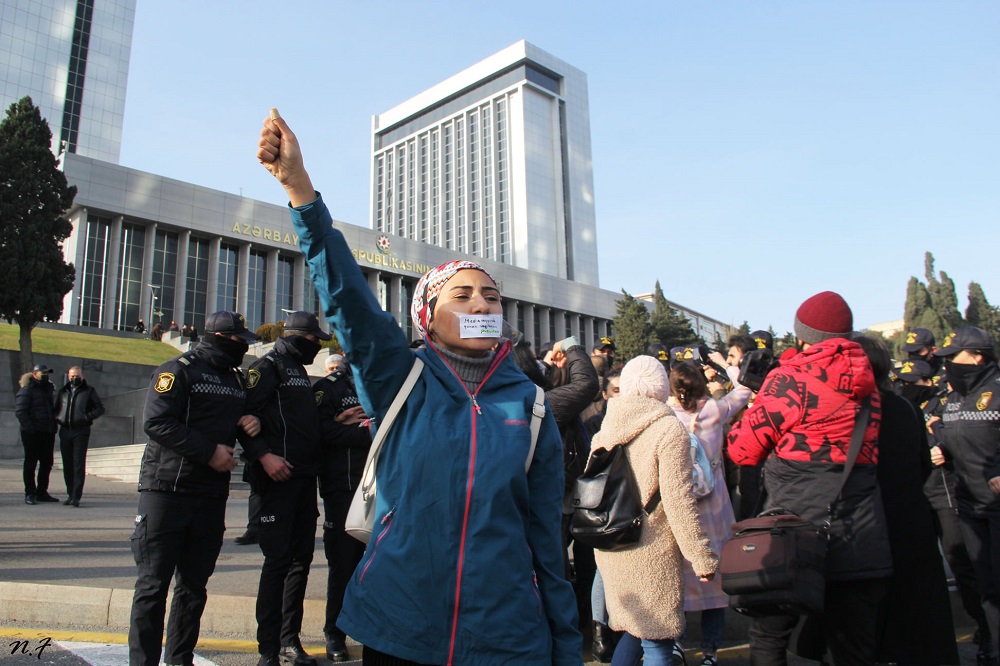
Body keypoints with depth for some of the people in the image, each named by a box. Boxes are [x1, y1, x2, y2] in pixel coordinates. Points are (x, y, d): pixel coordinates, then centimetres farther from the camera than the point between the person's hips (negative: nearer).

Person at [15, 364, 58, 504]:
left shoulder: (49, 388, 16)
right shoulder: (26, 390, -6)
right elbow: (19, 411, -13)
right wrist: (30, 428, -19)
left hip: (48, 433, 7)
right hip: (32, 434, -7)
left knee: (47, 463, 10)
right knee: (31, 463, -1)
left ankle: (42, 492, 19)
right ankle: (30, 494, 5)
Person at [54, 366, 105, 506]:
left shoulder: (89, 391, 5)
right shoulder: (63, 392, 16)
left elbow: (100, 408, 3)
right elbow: (56, 409, 25)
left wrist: (88, 417, -12)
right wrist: (57, 418, 4)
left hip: (81, 432, -4)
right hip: (65, 431, 4)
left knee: (79, 464, -8)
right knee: (67, 464, 8)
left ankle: (76, 496, -10)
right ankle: (70, 494, 17)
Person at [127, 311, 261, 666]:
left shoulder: (237, 379, 16)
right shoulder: (179, 370, -6)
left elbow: (241, 421, 26)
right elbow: (156, 421, -17)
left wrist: (251, 425, 1)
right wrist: (209, 451, -18)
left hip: (212, 496, 6)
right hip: (167, 490, -6)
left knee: (194, 585, 12)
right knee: (154, 583, -1)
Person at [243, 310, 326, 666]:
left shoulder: (300, 371, 20)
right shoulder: (267, 367, -5)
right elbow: (247, 415, -15)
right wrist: (263, 455, -23)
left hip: (304, 478, 8)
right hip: (279, 477, -8)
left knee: (301, 559, 11)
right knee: (278, 561, -5)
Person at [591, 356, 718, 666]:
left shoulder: (607, 426, 5)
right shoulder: (668, 429, -13)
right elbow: (679, 501, -16)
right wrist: (703, 557, -9)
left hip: (610, 549, 6)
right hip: (651, 552, -6)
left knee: (632, 629, 21)